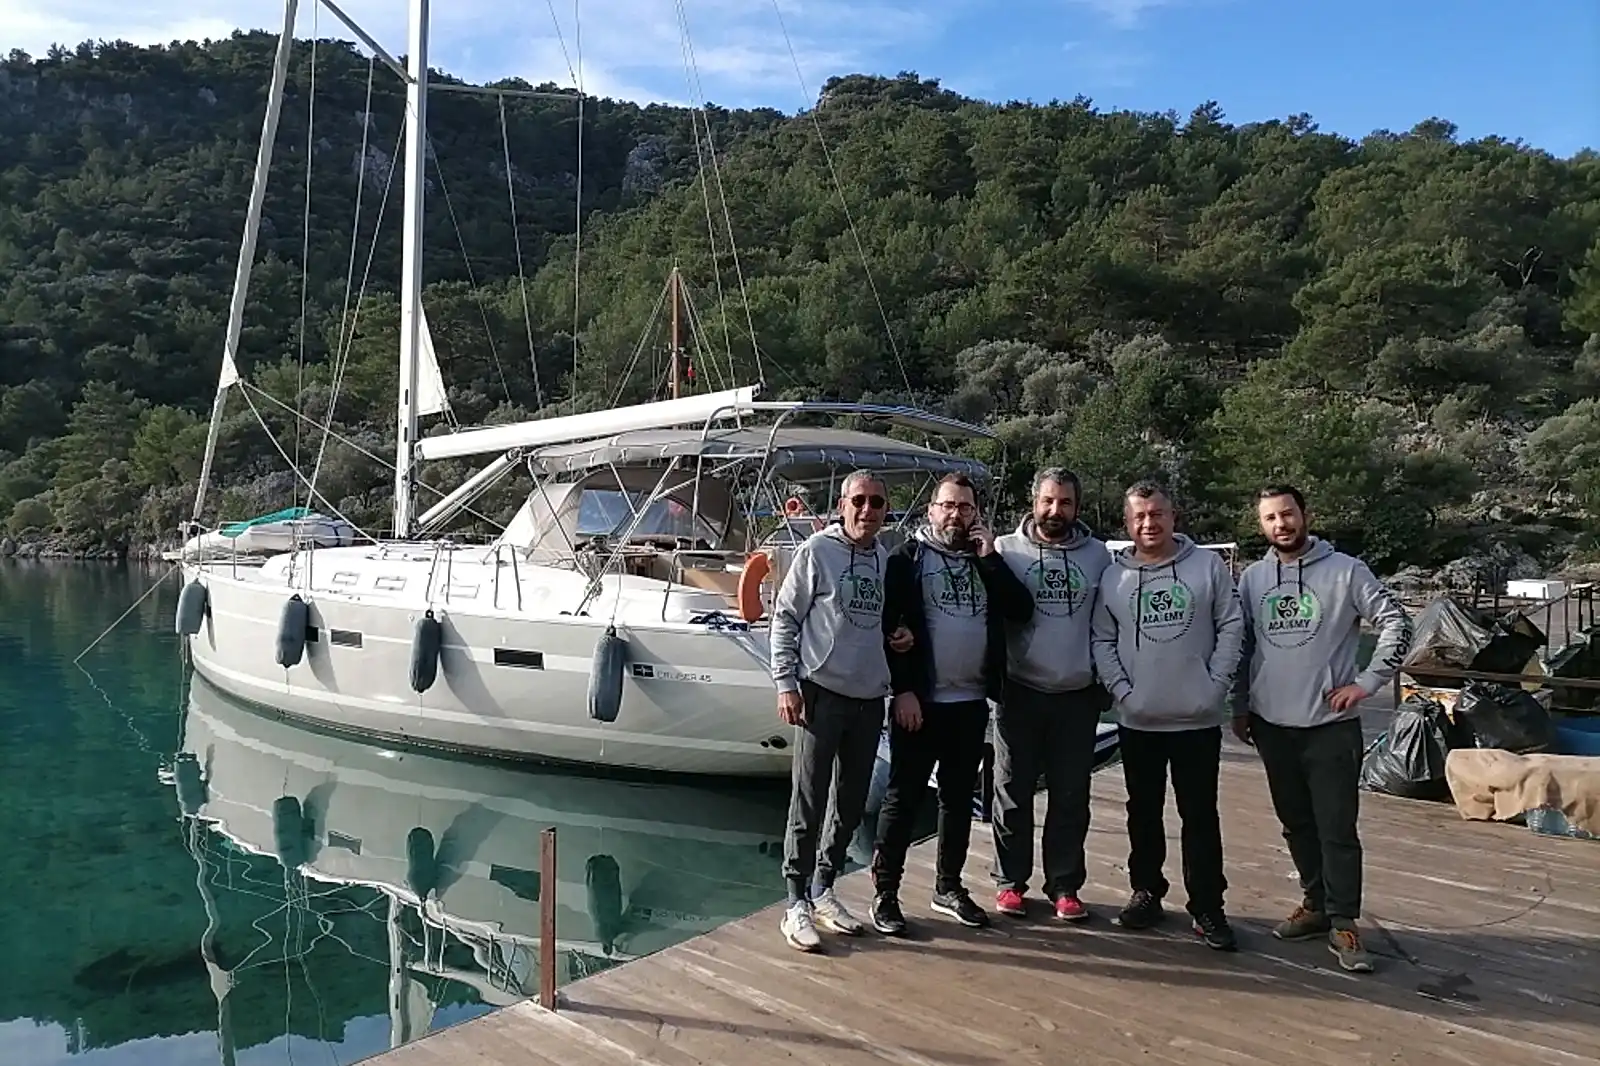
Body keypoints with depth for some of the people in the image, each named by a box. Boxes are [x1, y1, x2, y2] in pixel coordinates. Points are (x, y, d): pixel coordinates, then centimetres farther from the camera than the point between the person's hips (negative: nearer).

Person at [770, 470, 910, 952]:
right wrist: (786, 683, -10)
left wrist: (901, 635, 0)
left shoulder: (888, 559, 9)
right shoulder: (817, 550, -5)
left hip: (870, 696, 6)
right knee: (808, 804, -1)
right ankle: (797, 902, 10)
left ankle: (823, 889, 28)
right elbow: (785, 618, -5)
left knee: (850, 804, 13)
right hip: (822, 692, -5)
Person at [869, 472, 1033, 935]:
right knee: (903, 797, 0)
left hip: (972, 701, 5)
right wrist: (903, 689, -16)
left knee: (959, 796, 14)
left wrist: (989, 557, -7)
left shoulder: (985, 558, 11)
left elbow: (1021, 610, -1)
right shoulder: (907, 558, -3)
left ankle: (949, 887, 28)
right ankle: (885, 893, 10)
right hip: (920, 700, -5)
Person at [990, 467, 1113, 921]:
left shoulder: (1097, 554, 4)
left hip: (1078, 695, 2)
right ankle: (1010, 881, 21)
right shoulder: (1007, 550, -3)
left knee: (1071, 797, 9)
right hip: (1020, 691, -1)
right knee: (1013, 792, 7)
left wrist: (1106, 683, 8)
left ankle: (1064, 885, 22)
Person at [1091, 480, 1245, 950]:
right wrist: (1122, 690, -8)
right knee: (1143, 813, 14)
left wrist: (1215, 684, -8)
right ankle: (1146, 892, 28)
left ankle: (1207, 907, 17)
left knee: (1200, 815, 5)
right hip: (1137, 719, 2)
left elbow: (1231, 626, -2)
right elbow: (1102, 641, 3)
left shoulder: (1208, 565, -2)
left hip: (1198, 717, -2)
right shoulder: (1113, 576, 2)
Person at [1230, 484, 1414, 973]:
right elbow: (1242, 646, 12)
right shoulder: (1252, 578, 6)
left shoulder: (1345, 571, -6)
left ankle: (1343, 924, 10)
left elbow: (1397, 624, -7)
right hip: (1271, 723, 4)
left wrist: (1366, 682, -11)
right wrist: (1240, 706, 11)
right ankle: (1316, 904, 29)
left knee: (1337, 829, -1)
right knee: (1297, 824, 15)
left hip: (1330, 724, -4)